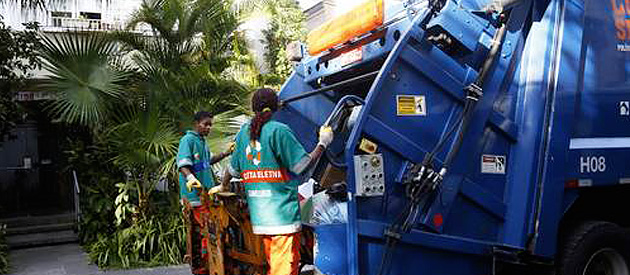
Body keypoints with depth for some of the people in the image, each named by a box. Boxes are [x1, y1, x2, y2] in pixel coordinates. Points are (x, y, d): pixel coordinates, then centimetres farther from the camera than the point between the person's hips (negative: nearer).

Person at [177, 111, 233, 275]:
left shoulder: (203, 142, 20)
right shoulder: (188, 140, -8)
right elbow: (183, 164, -21)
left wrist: (226, 153, 29)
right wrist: (191, 178, -38)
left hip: (206, 194, 9)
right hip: (194, 194, -9)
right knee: (197, 230, -9)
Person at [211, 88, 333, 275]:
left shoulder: (244, 132, 12)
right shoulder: (279, 130, -9)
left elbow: (233, 168, 23)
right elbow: (303, 165, -11)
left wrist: (223, 187, 42)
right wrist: (323, 143, 1)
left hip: (259, 215, 7)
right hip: (283, 213, -7)